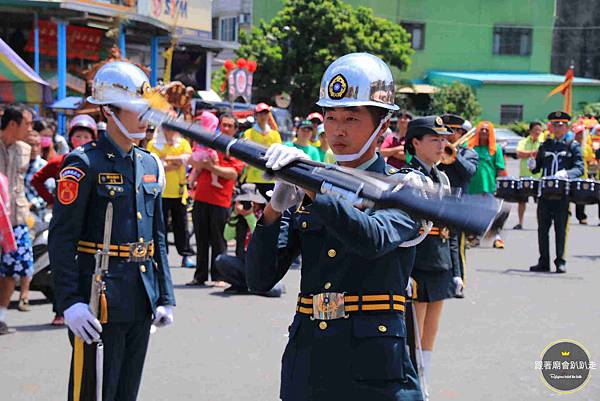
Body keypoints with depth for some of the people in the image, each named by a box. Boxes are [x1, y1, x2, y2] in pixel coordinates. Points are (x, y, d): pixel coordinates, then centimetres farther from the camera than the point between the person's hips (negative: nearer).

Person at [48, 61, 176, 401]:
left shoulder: (149, 164, 11)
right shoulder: (85, 163, -10)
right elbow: (62, 239, -14)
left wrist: (165, 297, 10)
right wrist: (70, 302, -20)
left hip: (142, 299, 7)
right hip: (100, 299, -7)